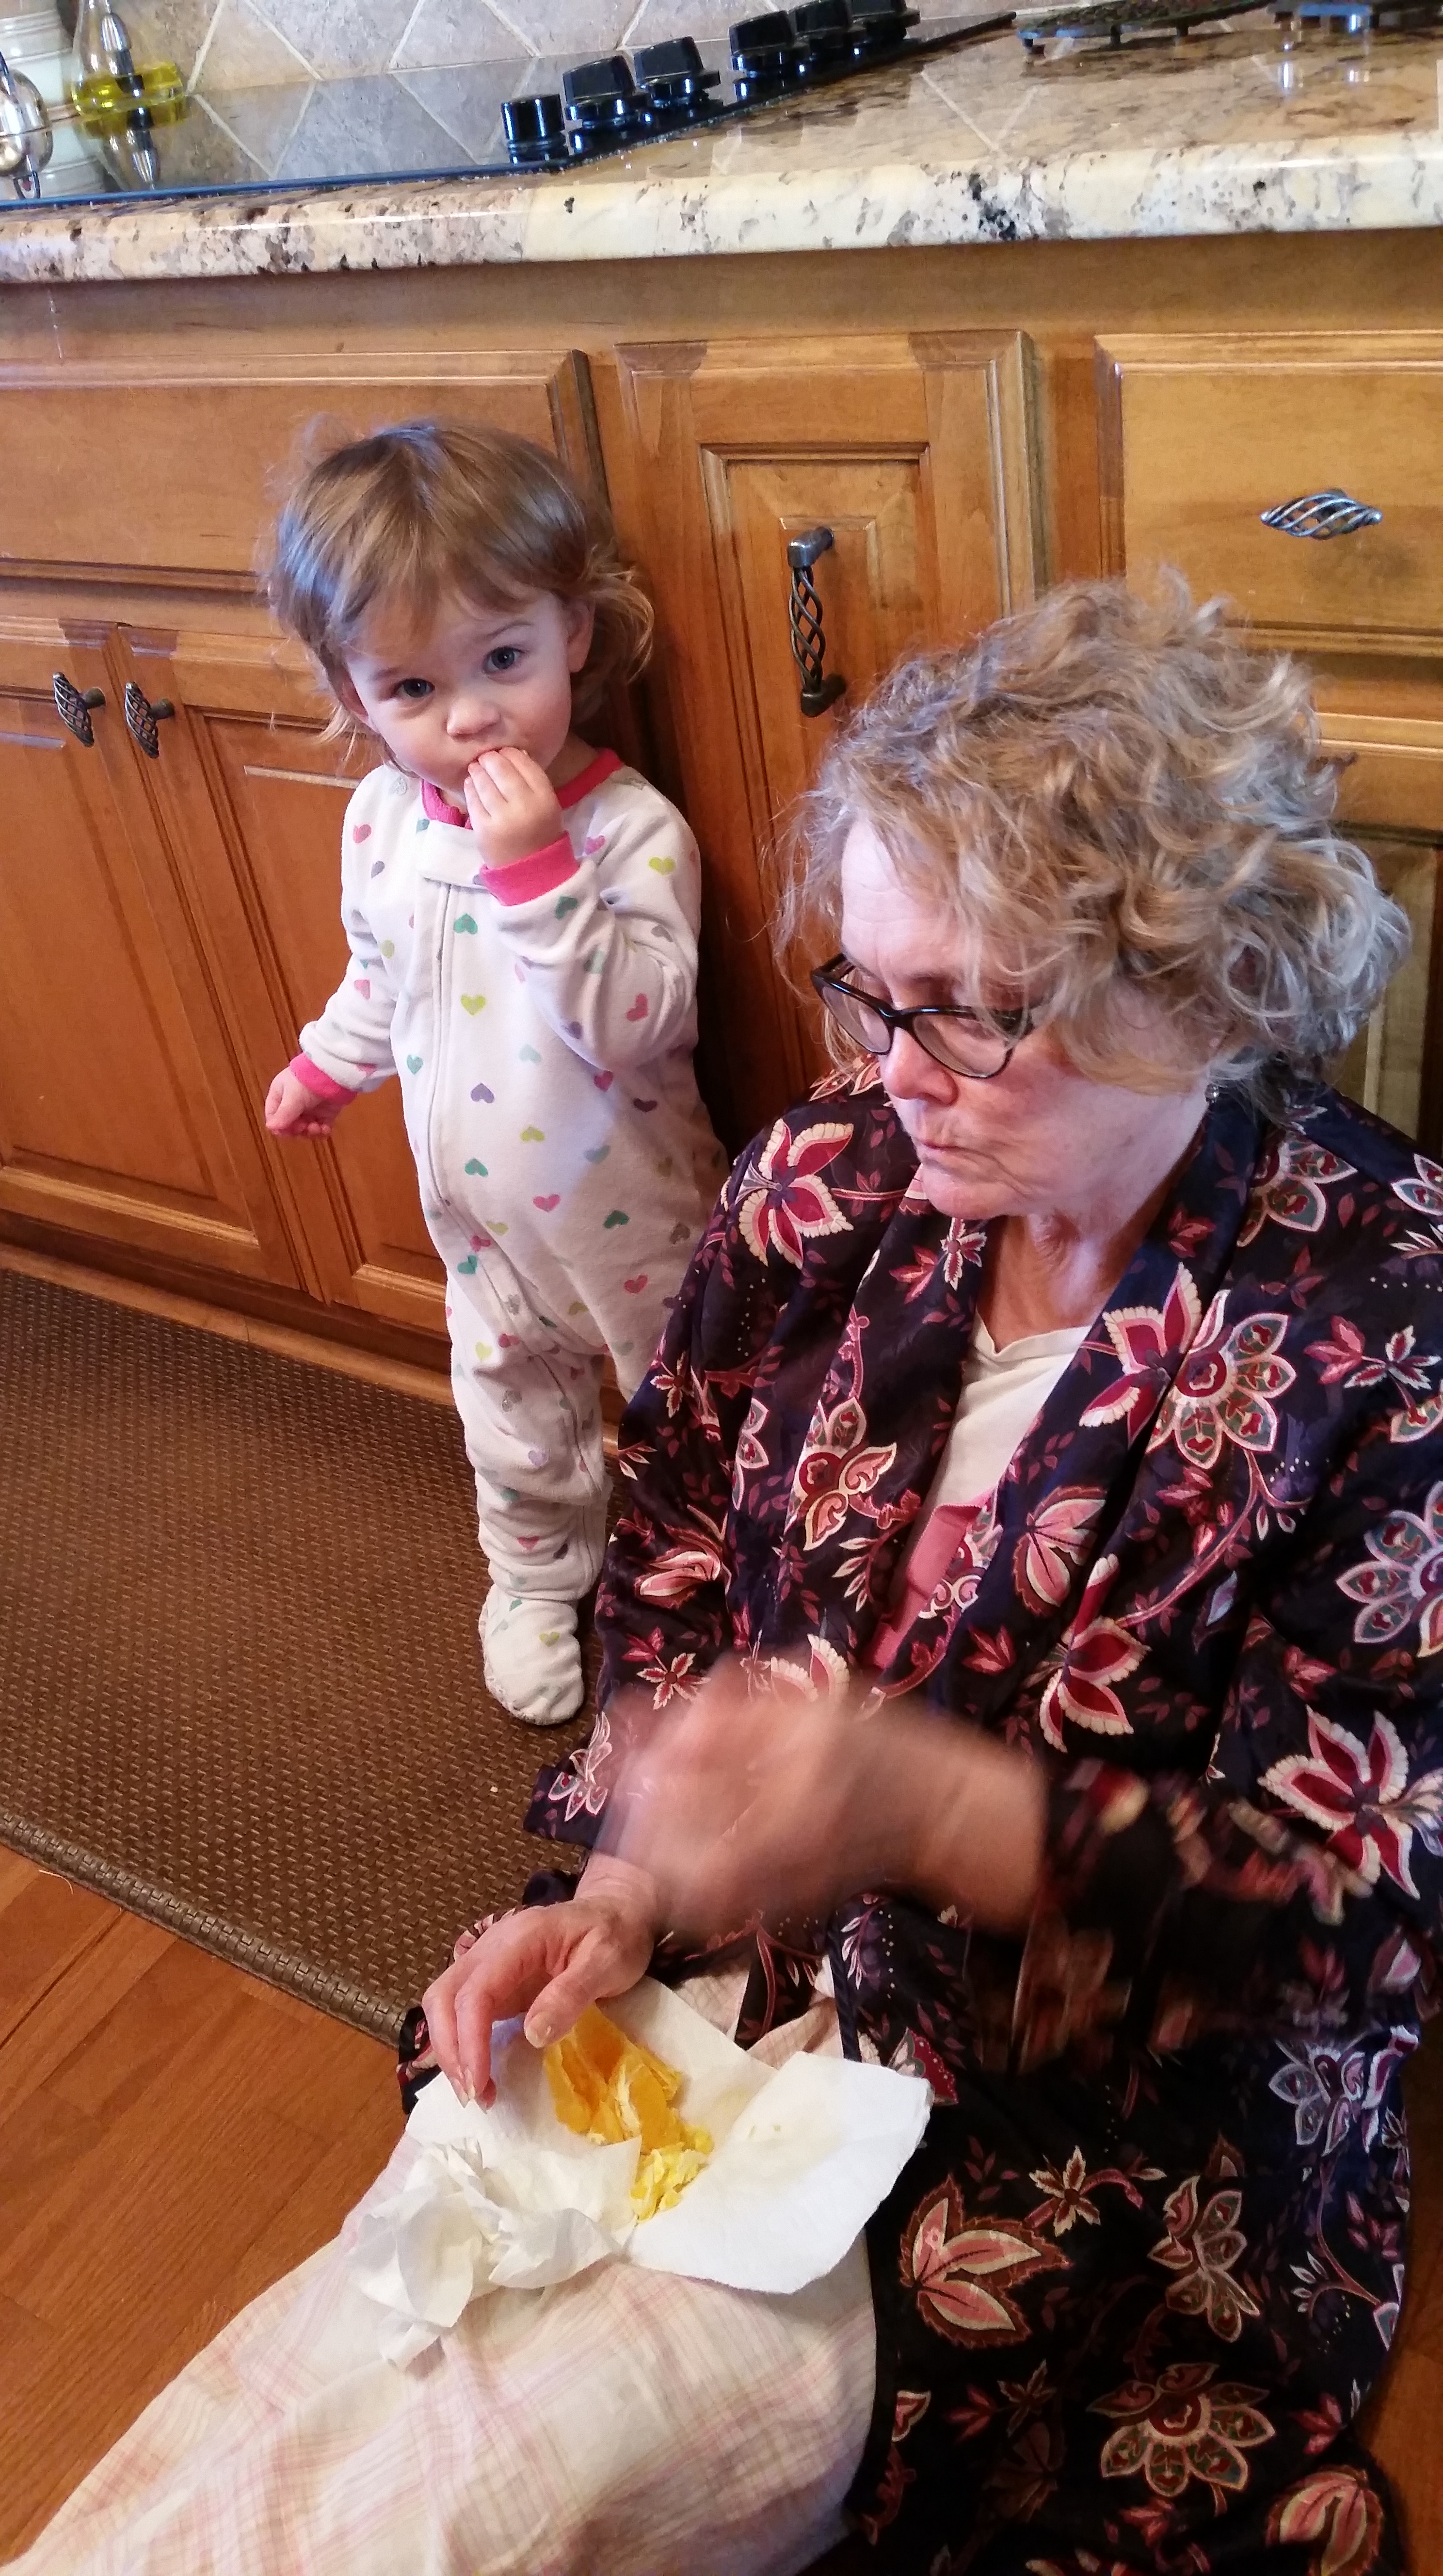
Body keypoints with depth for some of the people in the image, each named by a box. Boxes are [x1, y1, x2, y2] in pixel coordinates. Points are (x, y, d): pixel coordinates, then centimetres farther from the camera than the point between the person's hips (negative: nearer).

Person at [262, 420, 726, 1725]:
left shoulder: (632, 830, -26)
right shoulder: (381, 820, -7)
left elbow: (636, 1023, -36)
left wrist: (536, 871, -41)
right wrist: (328, 1063, 21)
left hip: (632, 1215, -5)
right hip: (484, 1220, 5)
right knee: (514, 1418, 24)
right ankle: (536, 1578, 50)